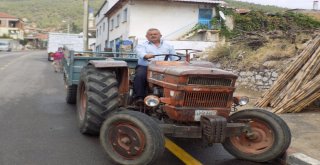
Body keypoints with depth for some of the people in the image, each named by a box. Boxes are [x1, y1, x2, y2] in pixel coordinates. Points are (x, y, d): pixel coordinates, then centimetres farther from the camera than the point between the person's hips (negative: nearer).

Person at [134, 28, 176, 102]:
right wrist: (146, 56, -33)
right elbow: (141, 53, -8)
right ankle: (139, 97, -28)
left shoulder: (168, 46, 24)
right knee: (139, 76, -33)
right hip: (145, 67, -1)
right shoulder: (142, 46, 15)